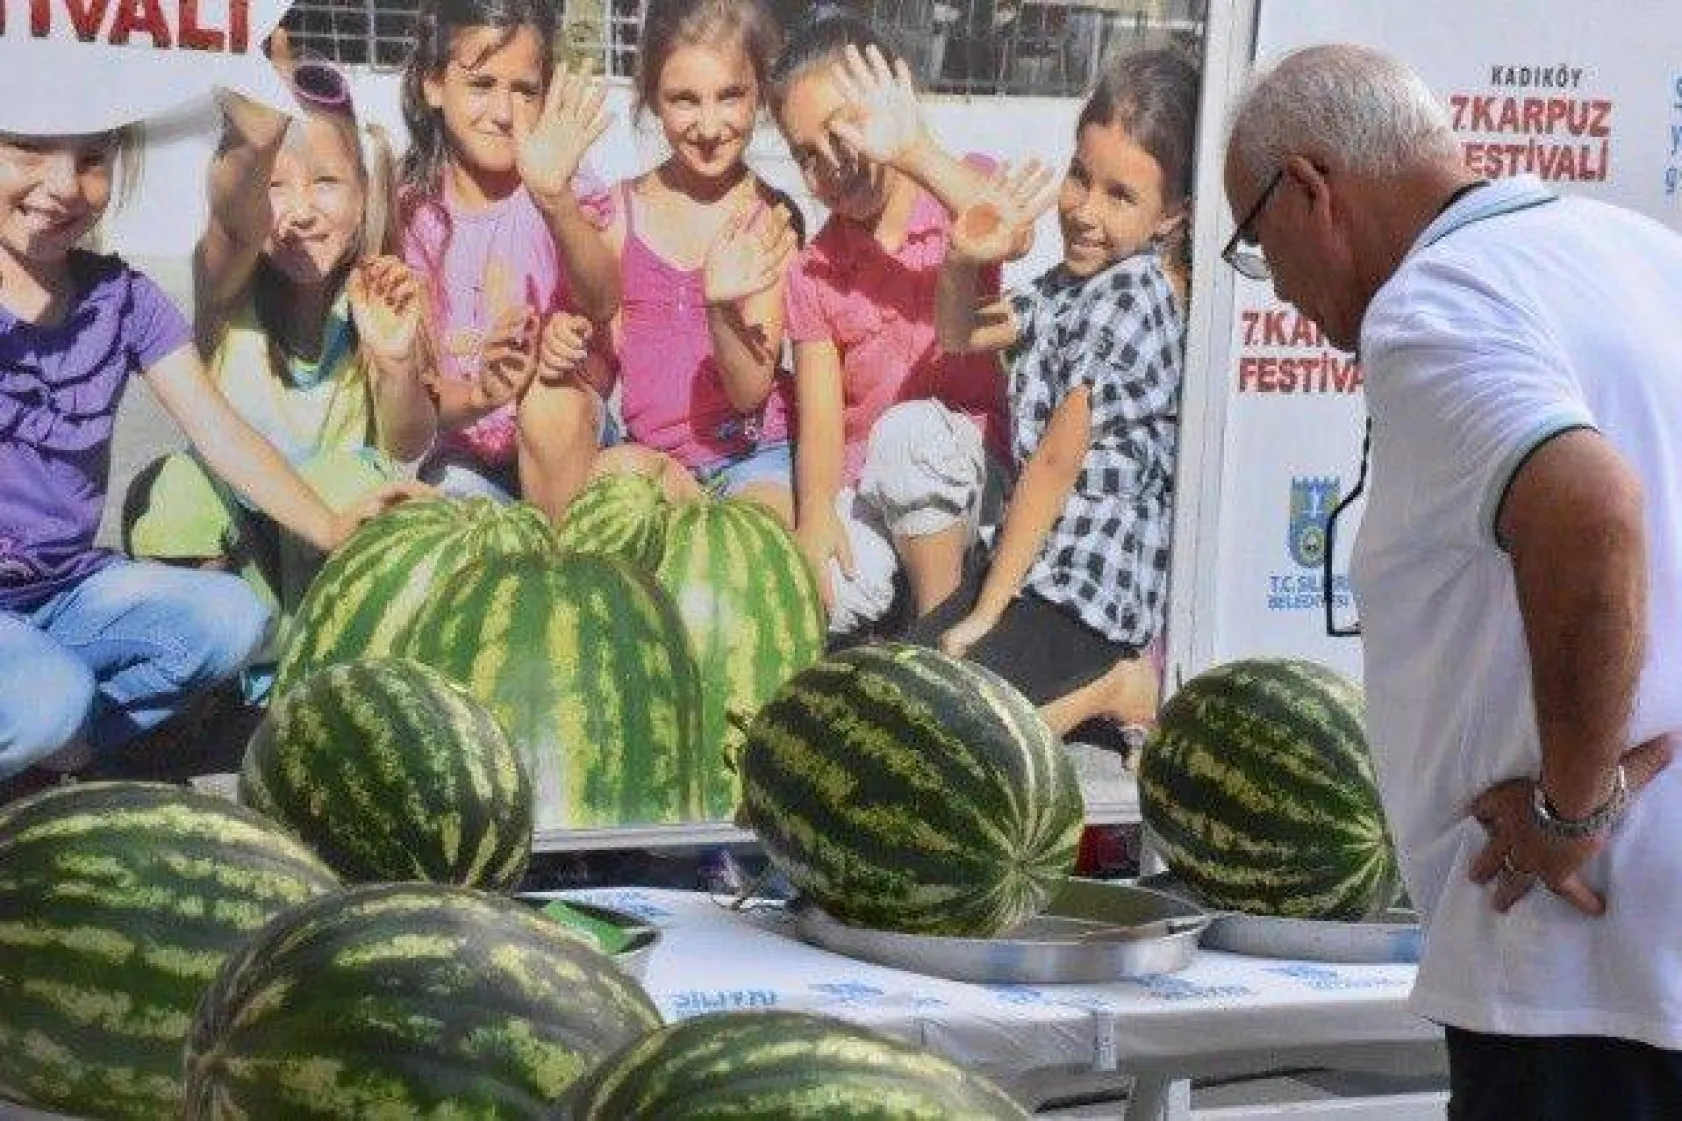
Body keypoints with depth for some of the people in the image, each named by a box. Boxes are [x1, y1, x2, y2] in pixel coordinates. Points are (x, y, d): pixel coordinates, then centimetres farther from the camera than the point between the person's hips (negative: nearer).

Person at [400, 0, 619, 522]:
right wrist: (478, 393, -32)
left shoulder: (570, 197, -4)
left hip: (563, 438, -1)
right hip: (458, 456, 1)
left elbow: (603, 303, -27)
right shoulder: (411, 213, -1)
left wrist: (555, 200, -46)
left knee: (552, 402, -31)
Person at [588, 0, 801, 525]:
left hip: (752, 452, -2)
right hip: (643, 450, 2)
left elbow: (751, 391, -11)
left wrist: (722, 307, -30)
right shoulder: (622, 210, 3)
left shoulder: (771, 219, -5)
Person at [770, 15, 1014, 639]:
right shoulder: (813, 271, 8)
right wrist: (815, 513, -21)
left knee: (911, 430, -37)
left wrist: (917, 153, -37)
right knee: (827, 596, -31)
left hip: (960, 470, -2)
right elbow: (821, 417, -3)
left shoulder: (963, 185, 1)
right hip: (862, 488, 2)